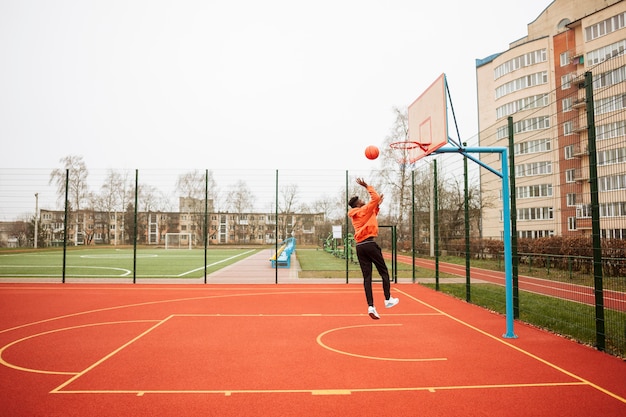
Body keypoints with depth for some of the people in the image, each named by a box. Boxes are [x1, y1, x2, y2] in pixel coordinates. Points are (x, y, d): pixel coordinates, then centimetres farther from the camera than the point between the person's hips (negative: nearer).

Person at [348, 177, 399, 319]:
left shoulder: (354, 216, 20)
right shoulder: (364, 210, -2)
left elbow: (371, 216, 36)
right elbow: (375, 197, -9)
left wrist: (378, 205, 32)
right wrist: (367, 186, -2)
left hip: (359, 247, 7)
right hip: (369, 244, -7)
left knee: (367, 277, 2)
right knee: (384, 271, 8)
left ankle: (370, 306, -5)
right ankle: (388, 299, 13)